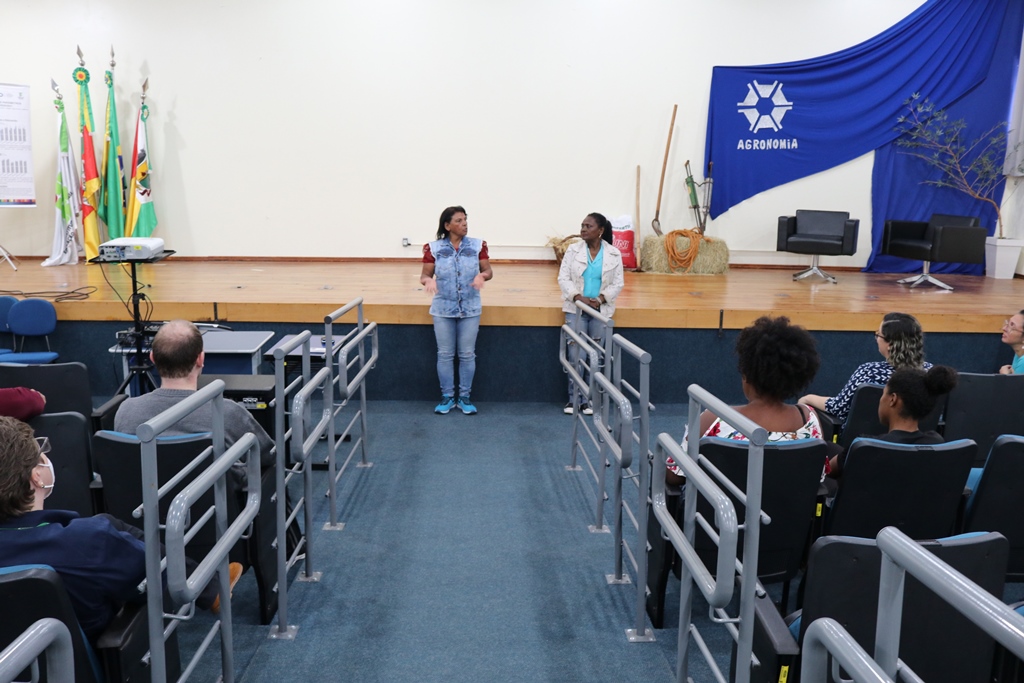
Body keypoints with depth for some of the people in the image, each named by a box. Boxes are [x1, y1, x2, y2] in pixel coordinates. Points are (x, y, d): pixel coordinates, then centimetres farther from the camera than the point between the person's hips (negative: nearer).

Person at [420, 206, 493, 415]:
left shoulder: (477, 245, -1)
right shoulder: (434, 248, -5)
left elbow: (488, 271, 1)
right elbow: (424, 276, -2)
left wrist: (482, 276, -22)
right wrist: (429, 280, -26)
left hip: (470, 309, 1)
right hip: (443, 310, -1)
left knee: (467, 354, 6)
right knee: (445, 354, 7)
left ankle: (465, 397, 18)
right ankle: (447, 397, 19)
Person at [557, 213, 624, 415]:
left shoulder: (614, 254, 0)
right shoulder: (573, 250, 0)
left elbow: (617, 283, 0)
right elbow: (563, 278, -3)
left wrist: (600, 299, -15)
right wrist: (579, 297, -17)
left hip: (601, 311, 0)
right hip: (576, 309, 0)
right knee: (575, 355, -3)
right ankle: (574, 398, 7)